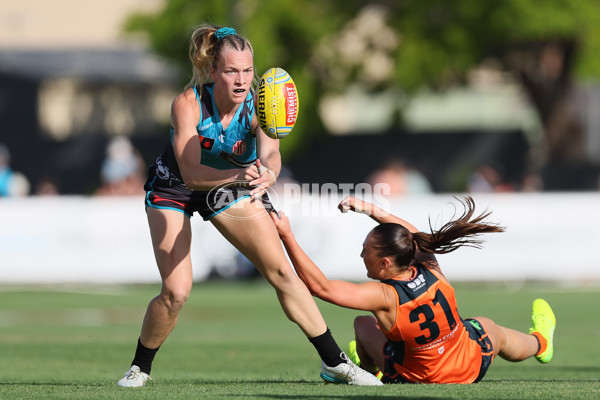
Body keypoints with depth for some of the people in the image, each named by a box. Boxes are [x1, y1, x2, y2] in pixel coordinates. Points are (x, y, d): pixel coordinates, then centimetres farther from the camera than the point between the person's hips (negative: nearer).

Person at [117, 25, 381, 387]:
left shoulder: (258, 105, -23)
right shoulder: (188, 104, -31)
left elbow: (270, 153, -38)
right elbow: (191, 173, -38)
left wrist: (268, 173, -62)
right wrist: (238, 174, -56)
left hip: (231, 189, 3)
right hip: (175, 189, -3)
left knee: (282, 272, -4)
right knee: (176, 292, -15)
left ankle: (334, 362, 7)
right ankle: (140, 368, 11)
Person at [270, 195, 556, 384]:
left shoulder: (382, 297, -33)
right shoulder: (431, 270, -20)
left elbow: (319, 286, -36)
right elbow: (415, 236, 4)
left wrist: (287, 236, -37)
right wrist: (371, 210, 3)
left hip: (419, 381, -3)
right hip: (473, 367, 3)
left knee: (363, 324, 19)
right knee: (489, 328, 36)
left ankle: (368, 371, 52)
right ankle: (540, 342, 69)